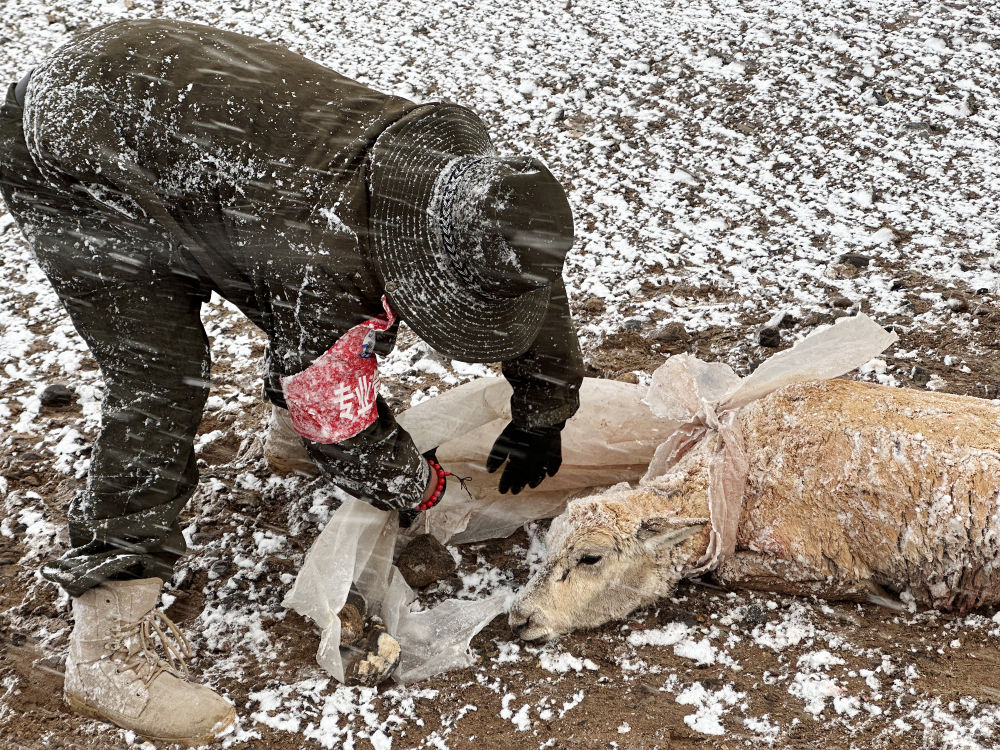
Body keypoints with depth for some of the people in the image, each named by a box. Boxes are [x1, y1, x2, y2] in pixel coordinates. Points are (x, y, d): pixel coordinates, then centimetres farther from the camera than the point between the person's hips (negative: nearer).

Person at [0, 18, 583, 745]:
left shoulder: (464, 172, -16)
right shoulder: (324, 257, -38)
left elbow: (537, 280, 3)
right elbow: (340, 422, -23)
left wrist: (541, 419, 10)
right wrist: (418, 489, -5)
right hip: (69, 159, -8)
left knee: (299, 314, 12)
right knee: (161, 377, -19)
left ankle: (290, 417, 45)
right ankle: (108, 646, -14)